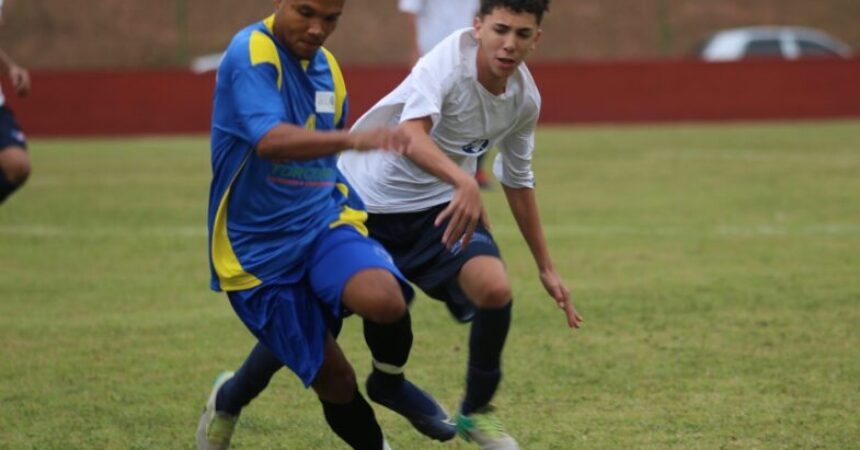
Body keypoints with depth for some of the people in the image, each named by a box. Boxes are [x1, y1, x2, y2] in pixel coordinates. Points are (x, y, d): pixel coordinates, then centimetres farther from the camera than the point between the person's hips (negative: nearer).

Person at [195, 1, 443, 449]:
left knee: (384, 301, -25)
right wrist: (352, 138, -50)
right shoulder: (251, 54, -17)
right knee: (333, 378, -4)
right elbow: (270, 141, -36)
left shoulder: (325, 65, 8)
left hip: (322, 221, 6)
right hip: (259, 246, -5)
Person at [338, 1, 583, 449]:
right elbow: (412, 135, -44)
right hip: (367, 199, -3)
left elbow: (518, 182, 11)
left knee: (494, 290, -21)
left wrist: (546, 268, 15)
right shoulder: (448, 62, -26)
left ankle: (476, 411, 1)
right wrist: (465, 183, -62)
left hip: (442, 203, 4)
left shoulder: (524, 98, -5)